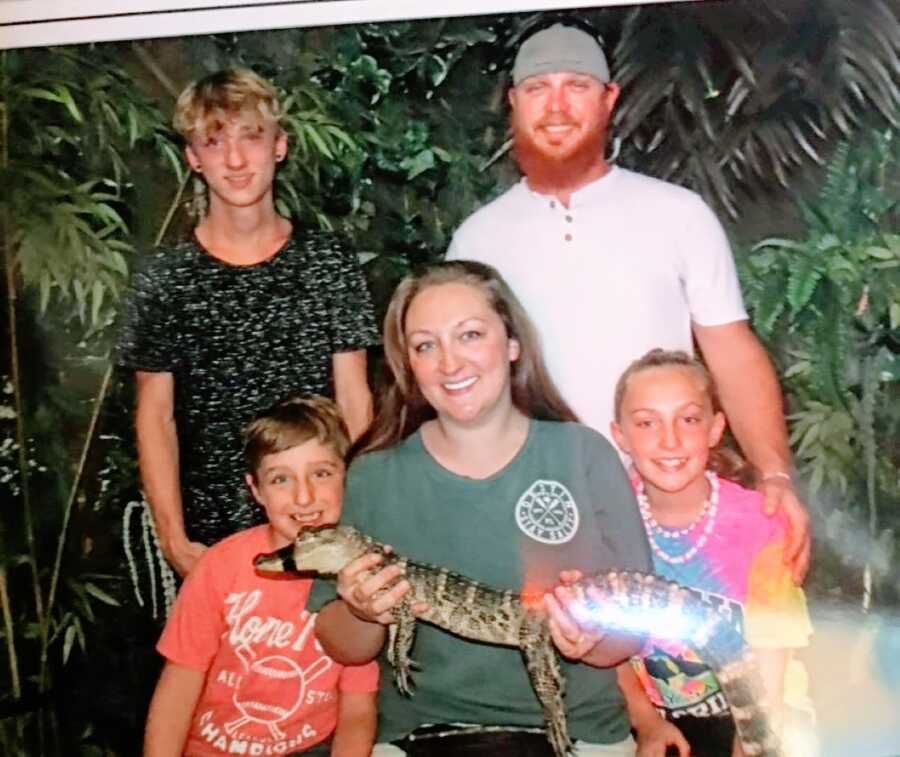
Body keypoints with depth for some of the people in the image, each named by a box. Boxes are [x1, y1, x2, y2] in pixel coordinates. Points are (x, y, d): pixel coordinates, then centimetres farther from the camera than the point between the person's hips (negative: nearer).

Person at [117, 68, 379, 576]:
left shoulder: (330, 263, 0)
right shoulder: (164, 280, -1)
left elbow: (355, 400, 1)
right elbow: (156, 416, 1)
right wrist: (174, 539, -6)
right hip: (212, 537, 0)